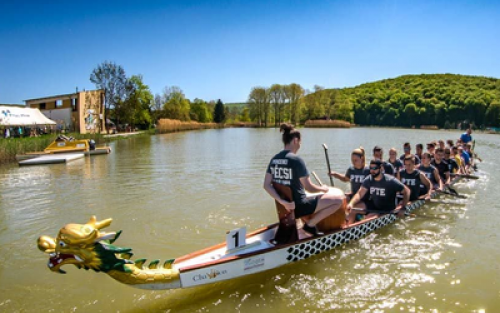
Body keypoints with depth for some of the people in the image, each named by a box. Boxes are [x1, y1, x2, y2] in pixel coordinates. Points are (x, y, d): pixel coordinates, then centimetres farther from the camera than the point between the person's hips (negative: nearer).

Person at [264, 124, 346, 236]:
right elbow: (309, 187, -17)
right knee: (340, 198, -3)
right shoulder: (296, 159, -19)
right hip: (299, 206, -8)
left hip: (287, 206, 8)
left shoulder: (274, 159, 2)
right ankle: (310, 224, -1)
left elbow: (267, 185, -4)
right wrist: (323, 189, 2)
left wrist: (282, 201, -11)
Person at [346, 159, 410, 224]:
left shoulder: (390, 181, -18)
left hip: (386, 210, -5)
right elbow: (360, 194, -13)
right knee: (352, 208, -13)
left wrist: (402, 208, -19)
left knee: (369, 218, -30)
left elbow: (406, 191, -11)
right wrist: (351, 203, -32)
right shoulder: (368, 180, -7)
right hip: (372, 205, 5)